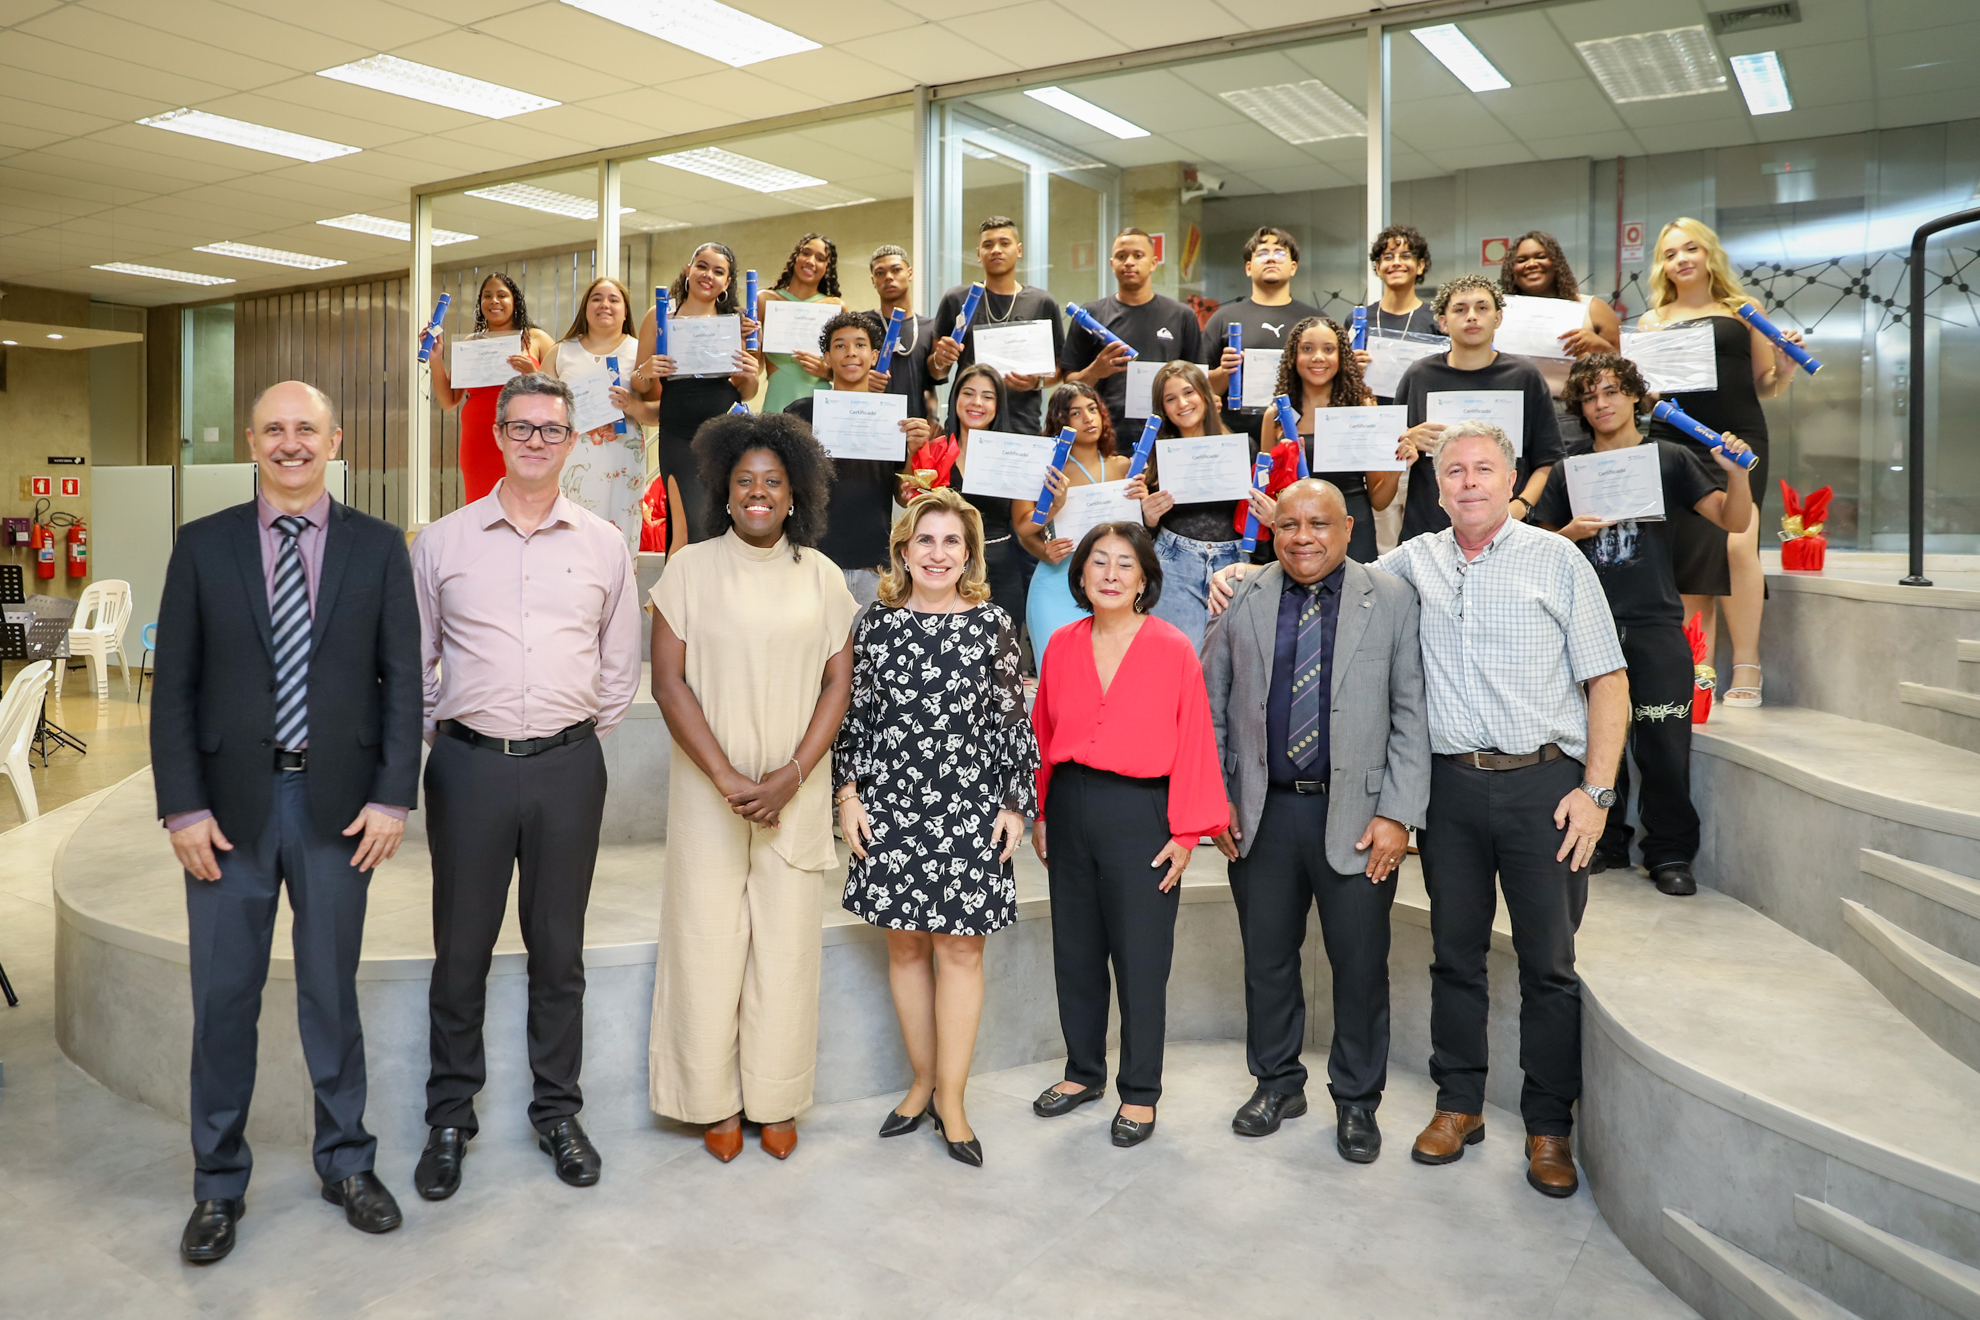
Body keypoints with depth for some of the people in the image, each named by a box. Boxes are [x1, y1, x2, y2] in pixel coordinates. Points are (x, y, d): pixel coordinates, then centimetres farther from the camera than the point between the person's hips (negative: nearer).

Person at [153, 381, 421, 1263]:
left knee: (333, 992, 11)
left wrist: (392, 796, -7)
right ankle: (218, 1184, 25)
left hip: (336, 802, 0)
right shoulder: (203, 545, 3)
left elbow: (402, 678, 0)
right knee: (223, 999, 8)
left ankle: (347, 1164, 28)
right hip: (230, 802, 0)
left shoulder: (377, 546, 2)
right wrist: (182, 806, -5)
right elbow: (174, 686, 2)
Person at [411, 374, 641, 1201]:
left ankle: (557, 1112, 24)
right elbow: (414, 658, 11)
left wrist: (586, 732, 8)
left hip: (568, 765, 1)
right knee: (461, 946, 7)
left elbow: (622, 662, 14)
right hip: (468, 764, 0)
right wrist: (436, 731, 4)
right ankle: (450, 1118, 23)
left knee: (559, 947, 10)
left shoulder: (605, 545, 6)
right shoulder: (441, 543, 4)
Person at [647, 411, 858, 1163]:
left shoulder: (821, 576, 6)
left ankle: (776, 1100, 20)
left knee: (788, 942, 5)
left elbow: (838, 684, 4)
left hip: (796, 791, 1)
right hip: (707, 788, -1)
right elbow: (669, 682, -4)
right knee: (707, 938, 3)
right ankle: (716, 1100, 20)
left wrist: (791, 778, -8)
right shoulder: (690, 569, 1)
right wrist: (726, 777, -12)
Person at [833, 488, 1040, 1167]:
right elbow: (853, 715, 8)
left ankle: (951, 1097, 14)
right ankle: (923, 1080, 26)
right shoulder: (877, 623, 4)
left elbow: (1012, 720, 2)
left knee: (960, 949, 1)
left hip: (969, 806, -2)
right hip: (890, 801, 2)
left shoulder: (994, 625, 1)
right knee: (904, 945, 10)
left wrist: (1016, 803, -1)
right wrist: (847, 793, 2)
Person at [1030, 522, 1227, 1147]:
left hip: (1140, 814, -4)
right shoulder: (1062, 646, 5)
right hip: (1070, 809, 4)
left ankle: (1139, 1093, 22)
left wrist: (1187, 832, -9)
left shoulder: (1173, 650, -7)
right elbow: (1044, 735, 11)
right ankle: (1084, 1071, 33)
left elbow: (1193, 744, -7)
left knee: (1140, 960, 5)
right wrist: (1040, 813, 10)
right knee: (1074, 953, 14)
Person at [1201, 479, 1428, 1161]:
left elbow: (1412, 714, -3)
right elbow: (1211, 707, 9)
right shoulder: (1240, 600, 4)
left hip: (1357, 814, -2)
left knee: (1360, 964, 7)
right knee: (1266, 958, 13)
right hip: (1261, 812, 2)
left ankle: (1356, 1101, 27)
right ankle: (1277, 1084, 34)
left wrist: (1398, 814, -9)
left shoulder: (1393, 600, -2)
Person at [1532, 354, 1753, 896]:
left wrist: (1736, 473, -15)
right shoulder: (1570, 467, 9)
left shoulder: (1667, 458, 5)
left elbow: (1733, 519, 2)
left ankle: (1669, 852, 11)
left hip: (1655, 623, -1)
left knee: (1664, 743, -2)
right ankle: (1604, 842, 20)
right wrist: (1572, 532, -7)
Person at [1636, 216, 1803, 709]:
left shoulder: (1743, 310, 14)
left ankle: (1746, 665, -11)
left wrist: (1786, 367, -4)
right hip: (1673, 441, 2)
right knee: (1689, 556, -1)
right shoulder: (1651, 321, 17)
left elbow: (1766, 386, 16)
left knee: (1736, 543, -20)